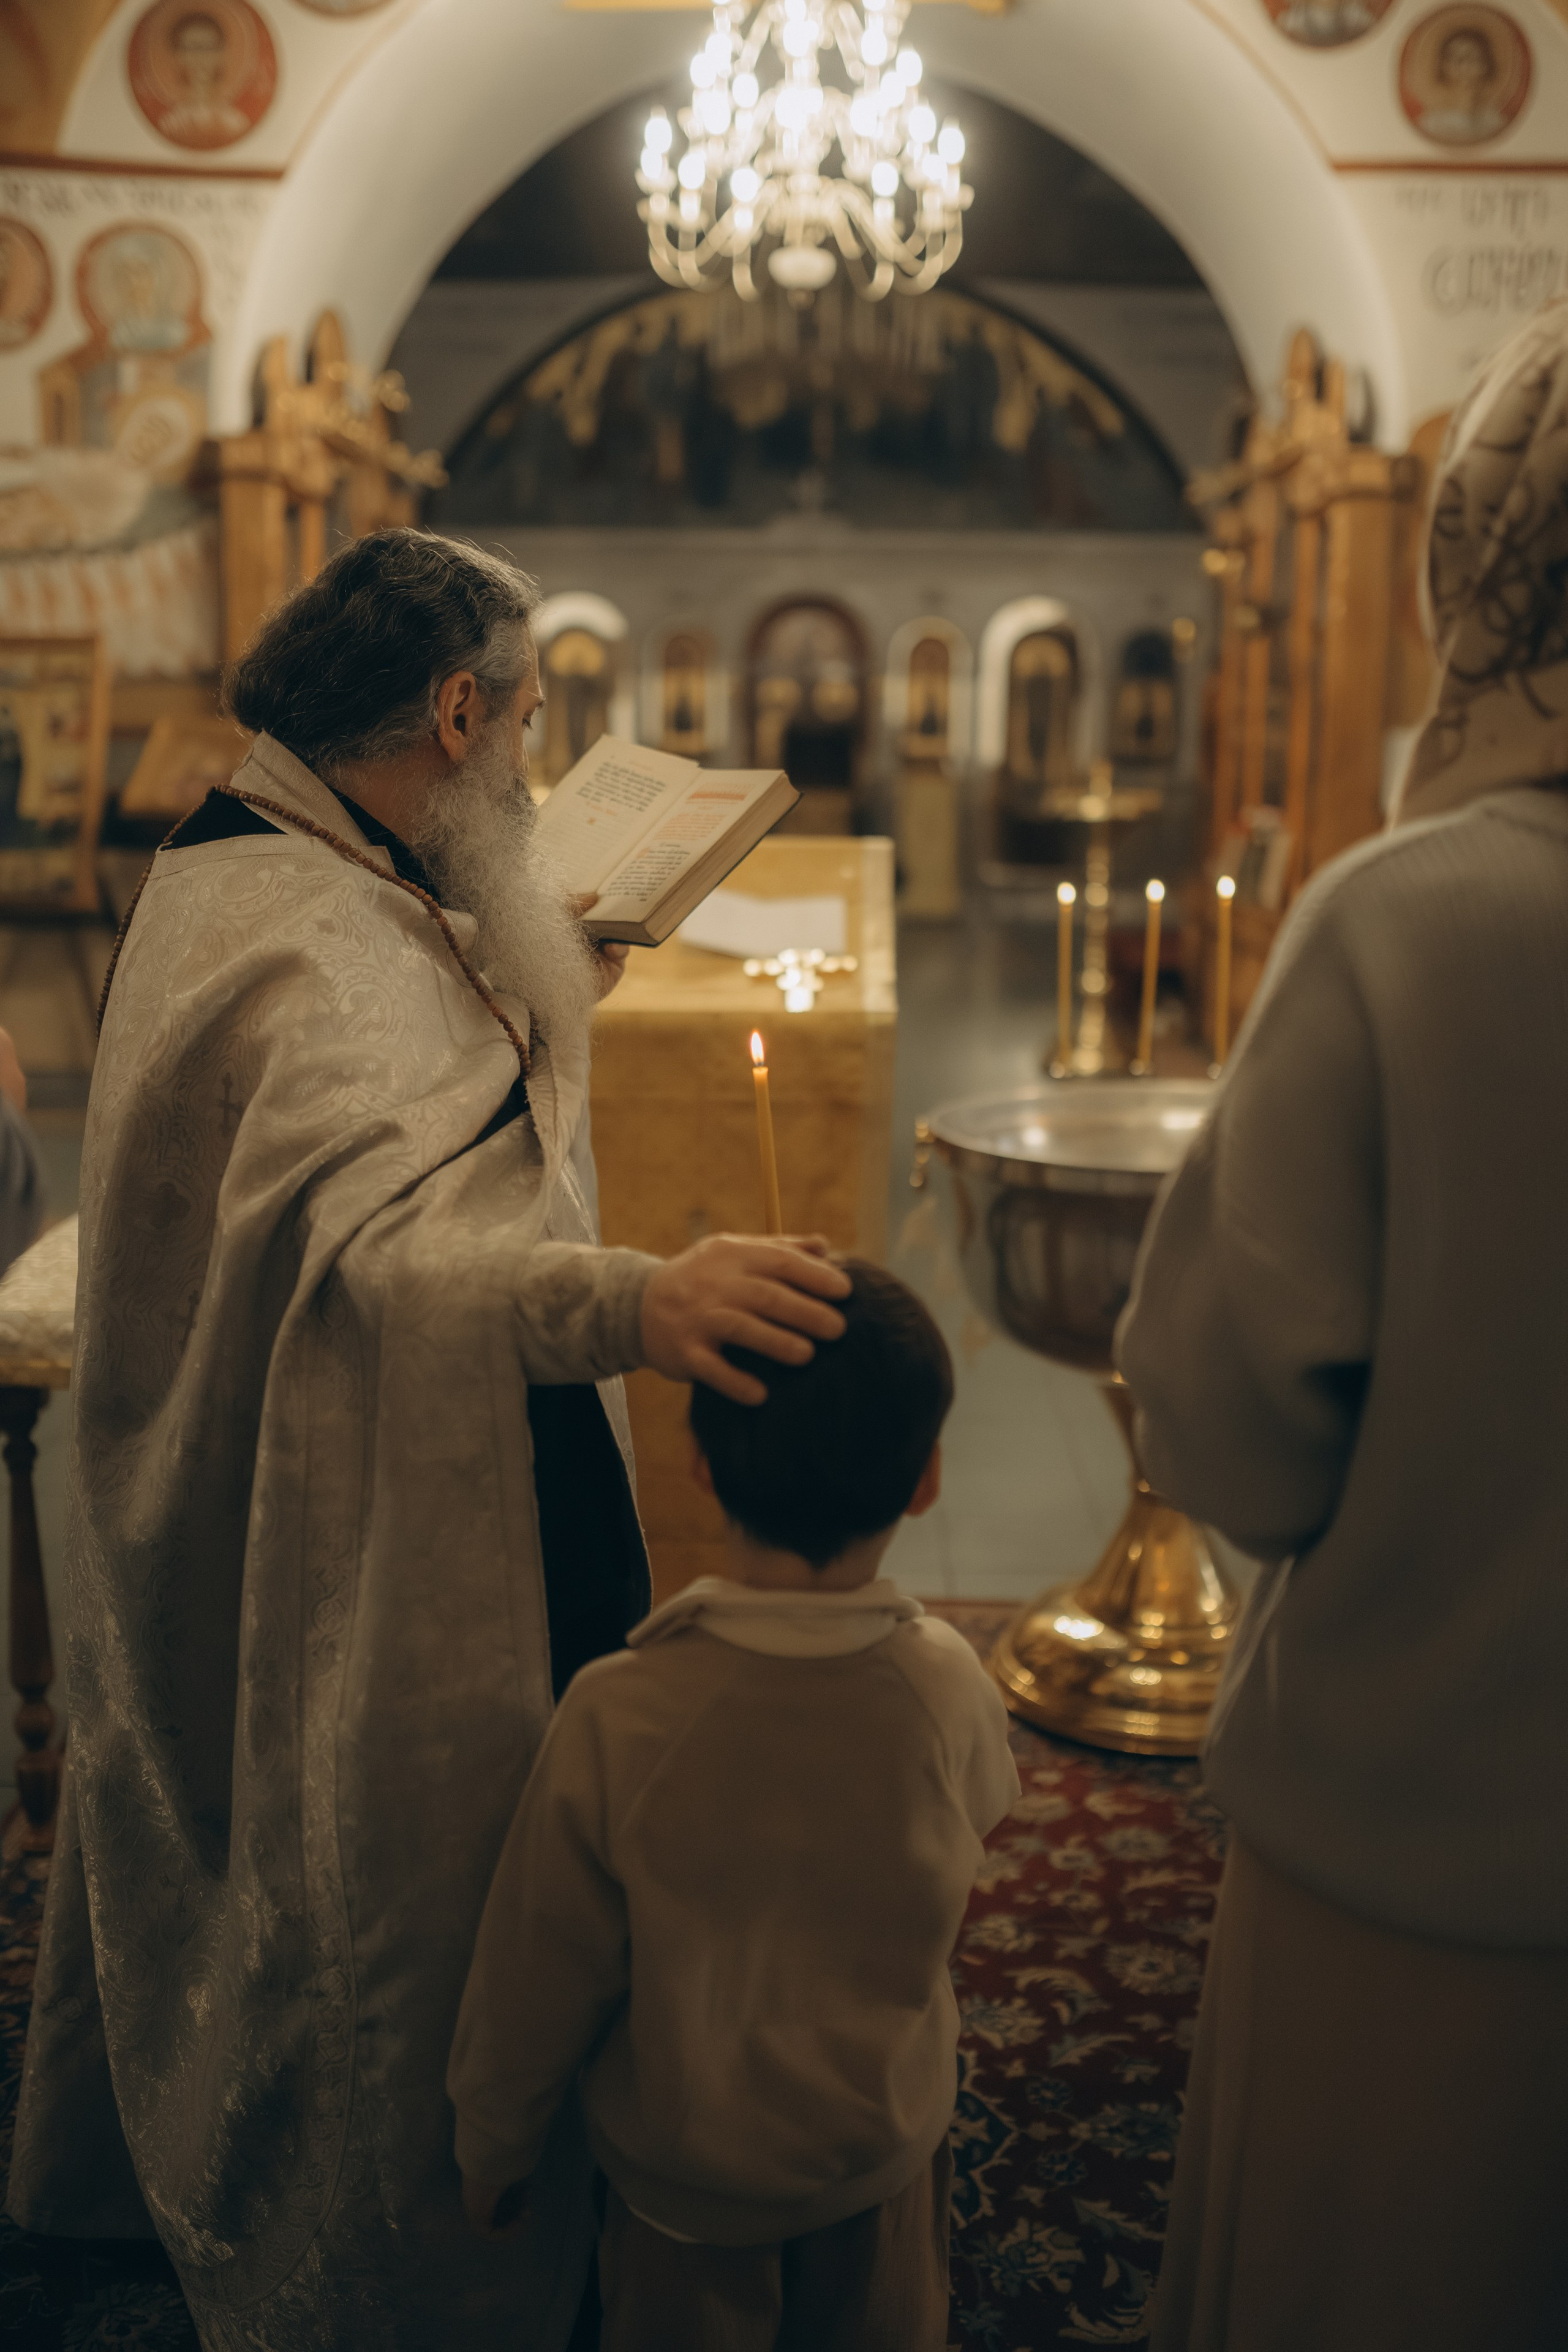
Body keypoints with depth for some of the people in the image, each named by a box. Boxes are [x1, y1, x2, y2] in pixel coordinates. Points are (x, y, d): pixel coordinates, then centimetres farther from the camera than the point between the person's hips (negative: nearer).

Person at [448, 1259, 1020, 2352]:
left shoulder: (617, 1718, -31)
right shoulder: (949, 1685, -24)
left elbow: (537, 1979, -17)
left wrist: (493, 2146, 1)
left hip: (687, 2167, -1)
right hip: (889, 2140, 2)